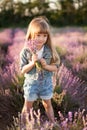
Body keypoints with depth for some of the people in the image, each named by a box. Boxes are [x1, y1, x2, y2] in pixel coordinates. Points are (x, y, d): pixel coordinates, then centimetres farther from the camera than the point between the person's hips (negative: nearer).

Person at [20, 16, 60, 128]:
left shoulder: (49, 50, -11)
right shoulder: (26, 51, -15)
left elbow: (55, 67, -5)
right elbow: (22, 70, -12)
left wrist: (46, 66, -25)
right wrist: (32, 62, -28)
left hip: (46, 83, 1)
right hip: (31, 83, -1)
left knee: (47, 104, 18)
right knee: (27, 106, 16)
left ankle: (53, 123, 35)